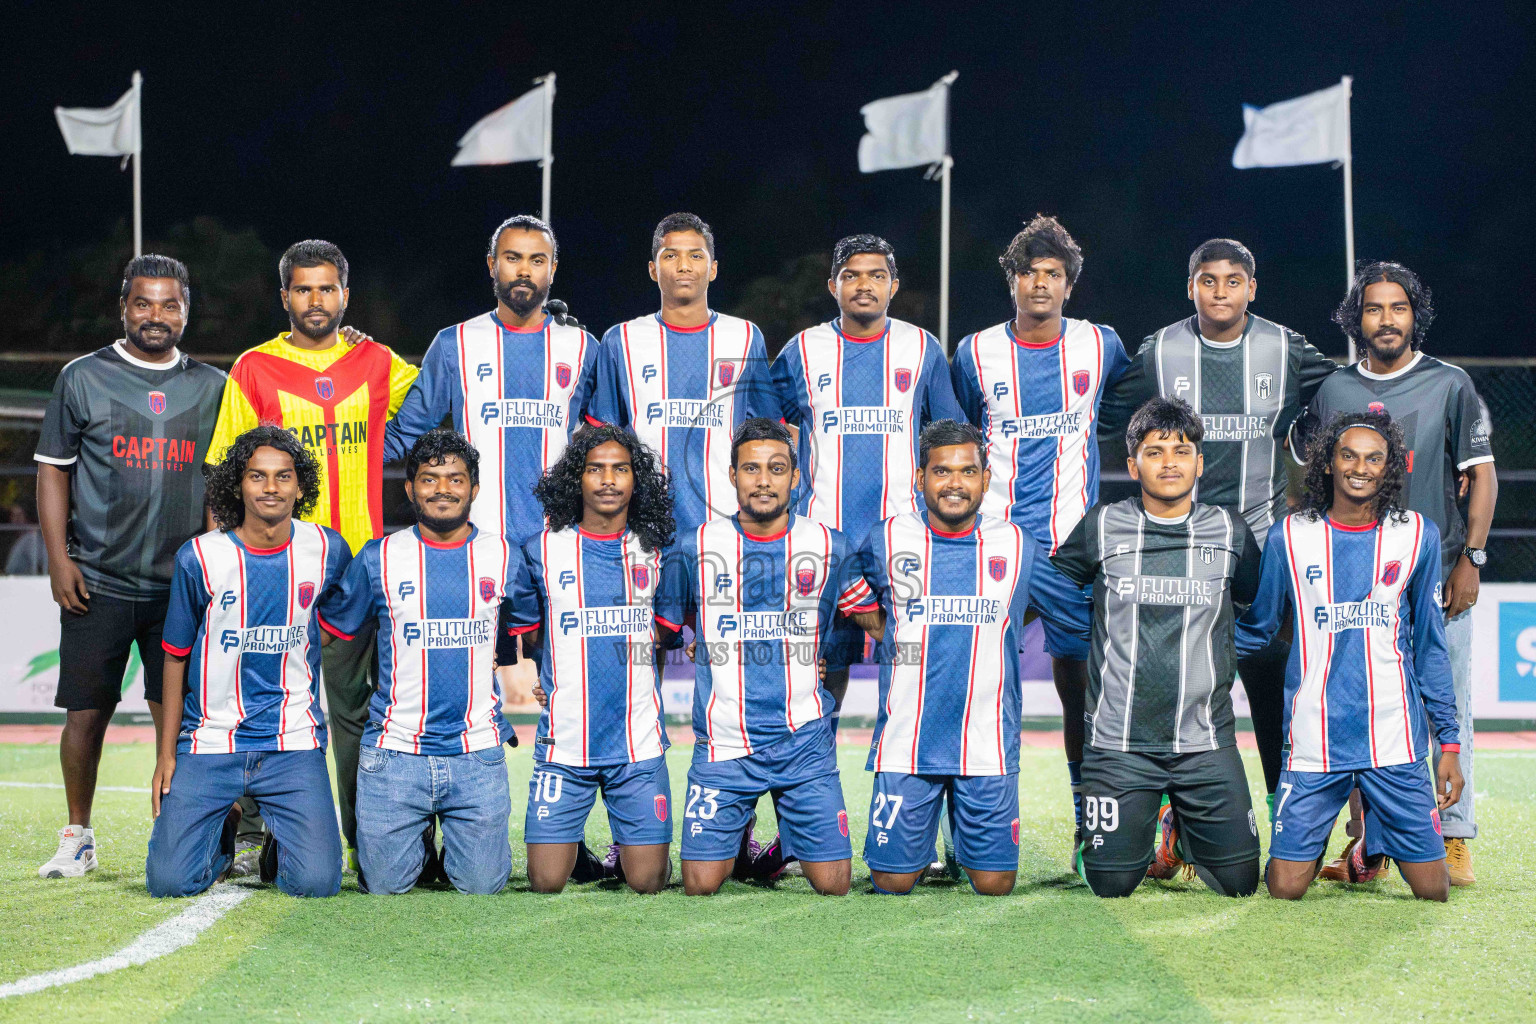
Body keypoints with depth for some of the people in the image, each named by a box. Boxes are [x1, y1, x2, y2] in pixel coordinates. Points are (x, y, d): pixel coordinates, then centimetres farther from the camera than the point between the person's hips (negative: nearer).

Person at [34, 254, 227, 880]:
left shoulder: (213, 388, 9)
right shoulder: (83, 378, 4)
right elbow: (53, 471, 5)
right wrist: (59, 559, -4)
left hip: (182, 585, 1)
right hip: (97, 581, -1)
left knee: (177, 715, 0)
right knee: (86, 711, 2)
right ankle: (78, 838, 16)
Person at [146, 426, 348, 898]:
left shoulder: (327, 550, -1)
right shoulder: (199, 557, -4)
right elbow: (176, 656, 5)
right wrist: (166, 753, 4)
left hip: (293, 742, 0)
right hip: (210, 743, 0)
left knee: (316, 883, -15)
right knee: (169, 881, -11)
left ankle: (280, 840, 20)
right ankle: (223, 829, 22)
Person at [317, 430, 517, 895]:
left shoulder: (502, 555, 4)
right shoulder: (379, 559, 1)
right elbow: (332, 627, 10)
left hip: (476, 751, 0)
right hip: (395, 749, 0)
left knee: (482, 884, -3)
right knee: (384, 883, -1)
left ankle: (457, 846, 30)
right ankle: (421, 848, 31)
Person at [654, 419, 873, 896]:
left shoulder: (829, 548, 2)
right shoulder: (693, 549, 0)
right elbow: (661, 631, 12)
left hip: (805, 743, 0)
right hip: (722, 744, 0)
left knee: (833, 884, -3)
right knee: (700, 885, -5)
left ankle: (789, 843, 29)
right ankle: (739, 837, 27)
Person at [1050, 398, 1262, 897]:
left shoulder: (1230, 531, 4)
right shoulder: (1101, 527, 0)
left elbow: (1263, 600, 22)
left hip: (1206, 742, 1)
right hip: (1119, 742, -1)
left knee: (1240, 882, 1)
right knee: (1112, 885, -1)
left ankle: (1179, 830, 31)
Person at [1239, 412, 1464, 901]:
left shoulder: (1419, 536, 3)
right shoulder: (1288, 537, 1)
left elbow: (1430, 645, 9)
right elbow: (1255, 628, 12)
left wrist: (1449, 741, 7)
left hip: (1395, 739, 1)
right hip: (1314, 743, -1)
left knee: (1432, 891, 1)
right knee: (1284, 890, -4)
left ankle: (1373, 837, 32)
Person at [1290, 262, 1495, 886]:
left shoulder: (1450, 385, 3)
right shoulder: (1332, 391, 9)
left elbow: (1481, 473, 3)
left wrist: (1471, 559, -6)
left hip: (1438, 576, -2)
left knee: (1448, 708, -3)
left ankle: (1455, 841, 1)